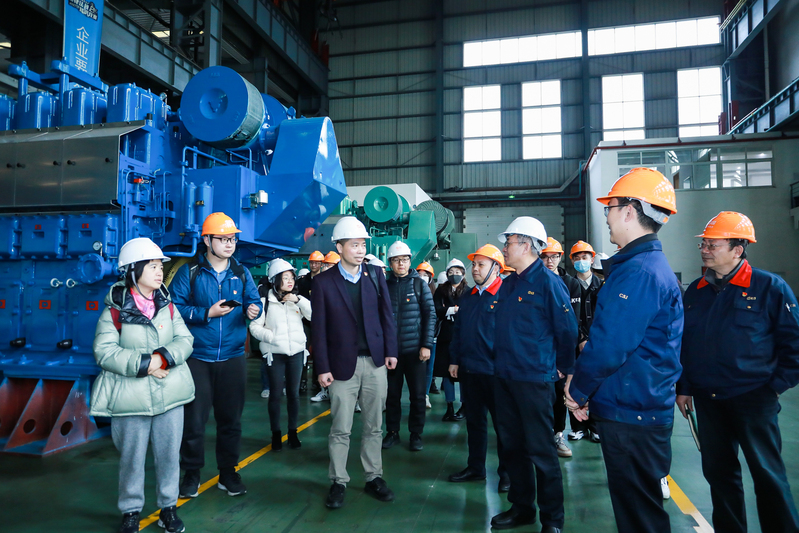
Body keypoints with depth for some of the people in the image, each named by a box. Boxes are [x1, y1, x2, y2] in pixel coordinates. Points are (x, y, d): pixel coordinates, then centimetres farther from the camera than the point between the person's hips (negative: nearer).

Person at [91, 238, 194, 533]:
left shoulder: (167, 305, 4)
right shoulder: (115, 310, -8)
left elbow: (185, 340, 2)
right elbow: (105, 352, -12)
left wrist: (164, 358, -16)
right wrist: (144, 364, -19)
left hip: (170, 393, 3)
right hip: (130, 396, -3)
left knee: (169, 453, 11)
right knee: (131, 456, 10)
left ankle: (168, 507, 30)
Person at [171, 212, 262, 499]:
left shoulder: (241, 273, 9)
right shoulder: (189, 272, -2)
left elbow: (254, 300, 8)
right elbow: (175, 307, -7)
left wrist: (253, 310, -13)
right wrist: (207, 313, -16)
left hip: (232, 357, 3)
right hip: (198, 358, -3)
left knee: (230, 418, 10)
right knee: (194, 418, 4)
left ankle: (228, 472, 25)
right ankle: (191, 473, 23)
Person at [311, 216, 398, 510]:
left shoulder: (375, 274, 3)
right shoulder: (324, 281, -5)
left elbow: (386, 314, 7)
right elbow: (319, 328, -4)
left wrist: (391, 351, 1)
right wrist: (323, 368, -7)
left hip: (375, 361, 3)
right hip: (343, 363, -2)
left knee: (374, 426, 12)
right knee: (340, 429, 6)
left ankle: (374, 478, 27)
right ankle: (338, 482, 22)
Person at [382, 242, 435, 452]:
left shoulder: (419, 283, 1)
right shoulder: (384, 285, 5)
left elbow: (430, 314, -2)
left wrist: (427, 345, -8)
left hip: (415, 349, -1)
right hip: (390, 349, 1)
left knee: (417, 394, 6)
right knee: (392, 393, 9)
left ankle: (416, 434, 22)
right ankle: (392, 432, 25)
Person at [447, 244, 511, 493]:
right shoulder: (468, 298, 11)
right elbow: (457, 330, 15)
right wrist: (454, 360, 12)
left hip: (495, 372, -6)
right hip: (469, 370, 6)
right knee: (474, 421, 16)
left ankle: (506, 471, 22)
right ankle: (475, 467, 30)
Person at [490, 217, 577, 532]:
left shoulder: (547, 281, -11)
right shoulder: (507, 285, 11)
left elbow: (567, 329, -9)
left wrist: (562, 369, -2)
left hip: (534, 379, -7)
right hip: (504, 377, 7)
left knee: (540, 450, 3)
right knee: (512, 445, 15)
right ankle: (521, 507, 32)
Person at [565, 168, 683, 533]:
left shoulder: (638, 272, -21)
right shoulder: (650, 264, 12)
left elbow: (608, 346, -24)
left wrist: (578, 391, -8)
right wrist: (582, 388, 9)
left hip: (631, 414, -9)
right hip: (639, 410, 9)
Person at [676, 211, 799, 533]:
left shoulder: (770, 287, -7)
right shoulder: (696, 291, 7)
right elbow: (683, 343, 11)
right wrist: (683, 388, 9)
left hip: (753, 399, -4)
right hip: (707, 400, 5)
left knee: (768, 475, 4)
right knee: (718, 472, 14)